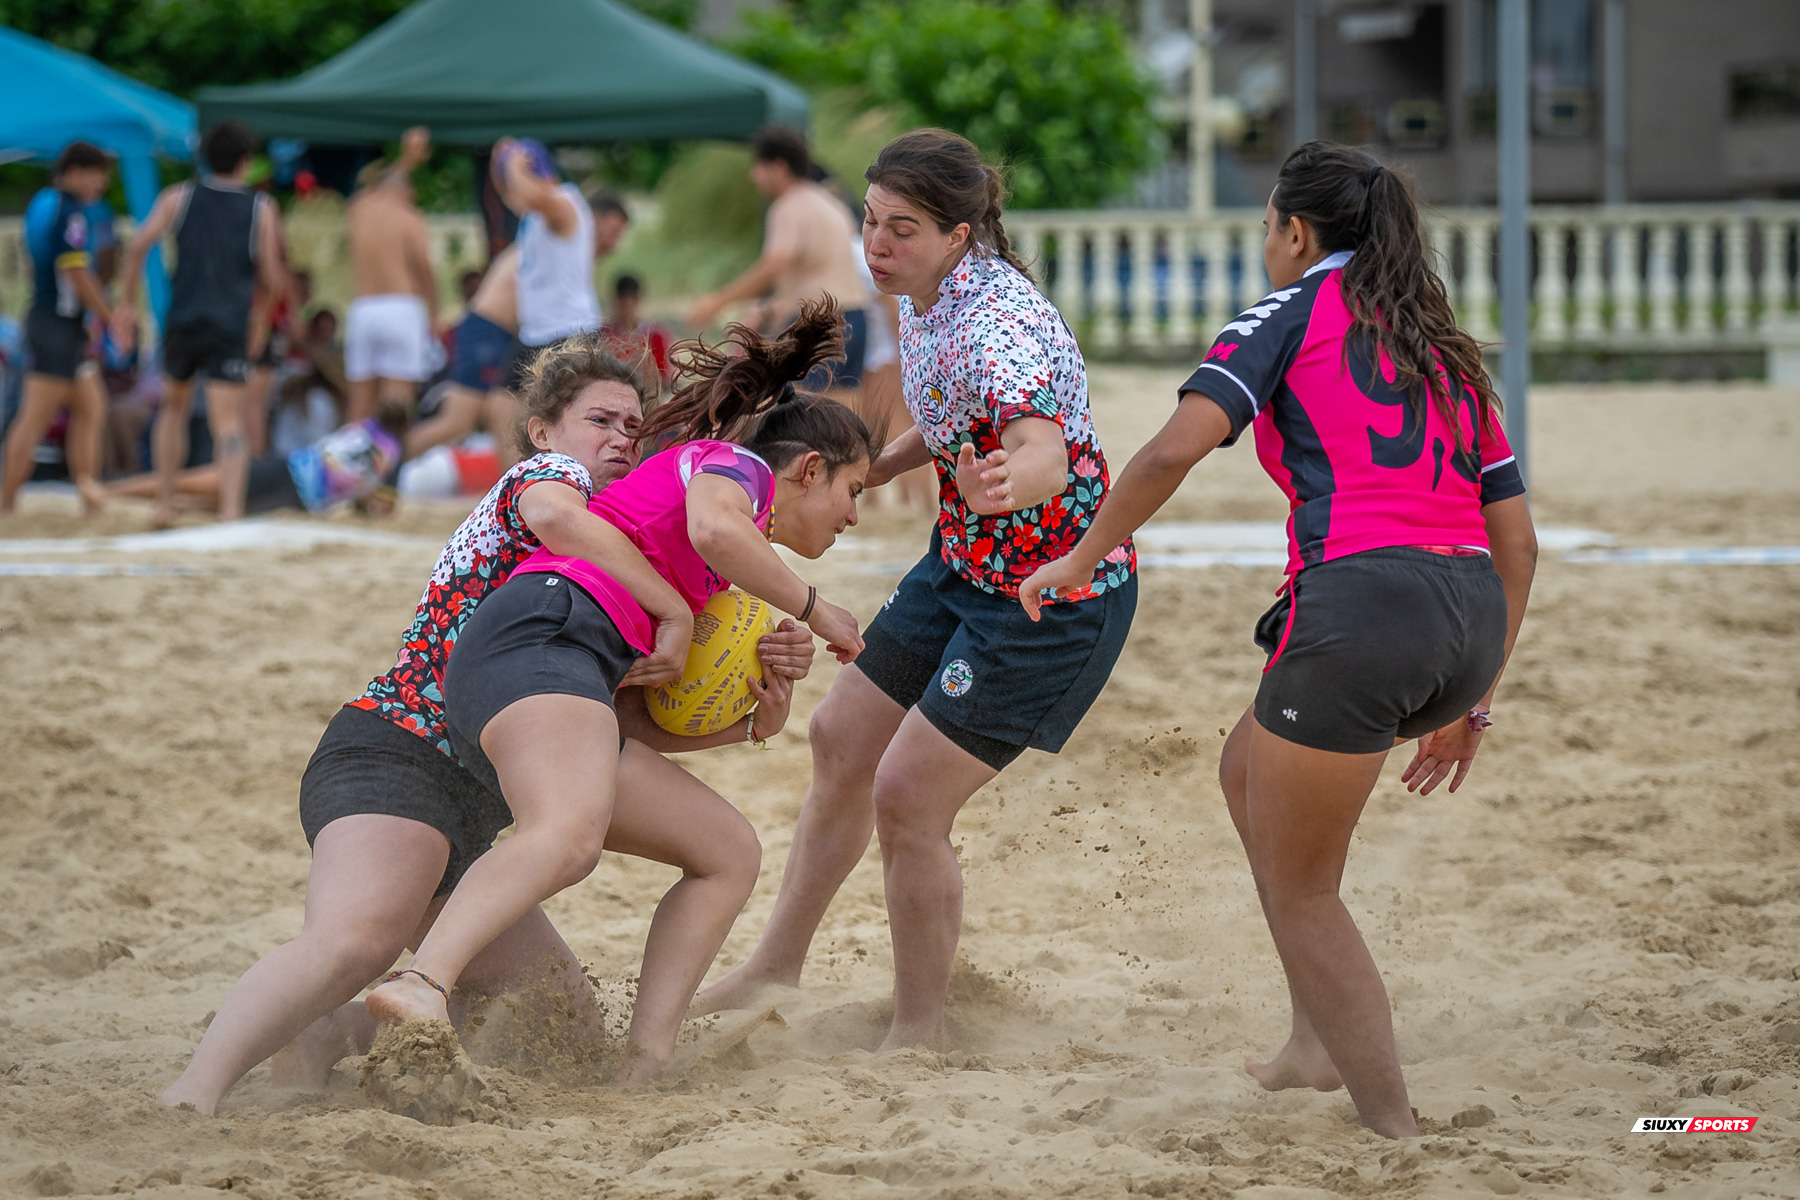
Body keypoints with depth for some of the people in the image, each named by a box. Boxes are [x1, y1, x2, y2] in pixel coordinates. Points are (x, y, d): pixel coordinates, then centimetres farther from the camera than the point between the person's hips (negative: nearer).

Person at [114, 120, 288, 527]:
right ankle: (231, 508, -24)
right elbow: (272, 280, 6)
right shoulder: (262, 209, 6)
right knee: (228, 421, -7)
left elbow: (139, 245, -4)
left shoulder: (179, 198, 9)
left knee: (173, 407, 22)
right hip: (231, 326, -2)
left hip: (182, 322, 2)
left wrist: (126, 303, 3)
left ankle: (165, 504, 21)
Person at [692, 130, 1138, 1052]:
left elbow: (1046, 454, -49)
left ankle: (918, 1034, 6)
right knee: (842, 739, 16)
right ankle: (775, 970, 32)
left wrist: (1006, 483, -69)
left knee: (908, 797, -10)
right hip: (964, 563, 10)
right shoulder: (924, 297, -2)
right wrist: (869, 471, 11)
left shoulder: (997, 328, -30)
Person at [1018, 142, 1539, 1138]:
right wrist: (1472, 700, 26)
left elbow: (1179, 447, -8)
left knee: (1297, 890, 9)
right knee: (1251, 767, 29)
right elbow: (1516, 543, 22)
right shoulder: (1448, 351, 26)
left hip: (1361, 602, -7)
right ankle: (1320, 1041, 24)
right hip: (1473, 615, 7)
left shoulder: (1293, 312, 7)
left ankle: (1394, 1126, 7)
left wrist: (1078, 559, 4)